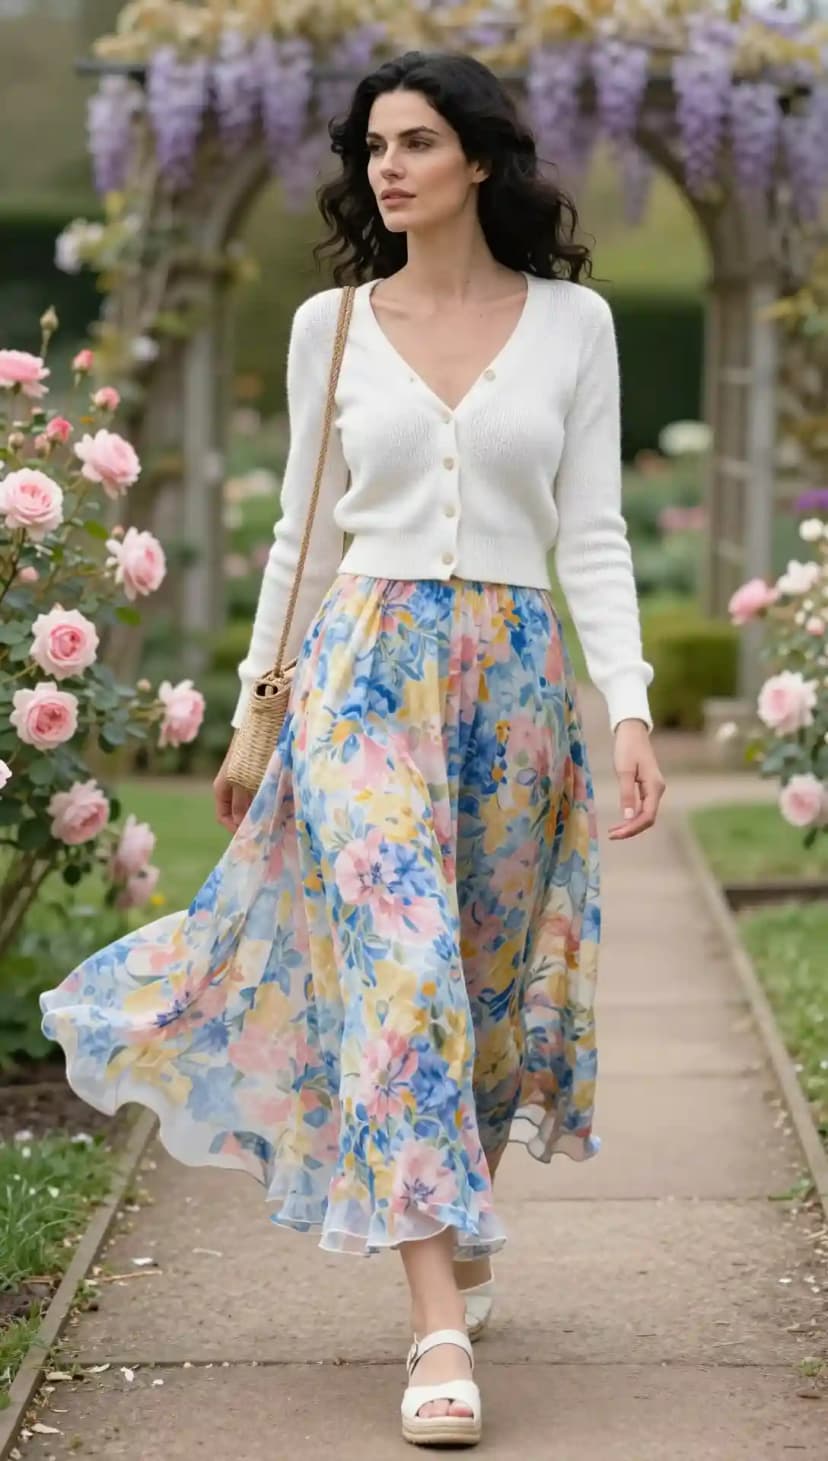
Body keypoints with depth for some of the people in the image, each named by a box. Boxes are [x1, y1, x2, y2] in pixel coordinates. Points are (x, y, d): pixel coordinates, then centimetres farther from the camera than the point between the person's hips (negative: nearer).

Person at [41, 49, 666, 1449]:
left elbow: (592, 535, 1)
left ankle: (456, 1223, 37)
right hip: (366, 667, -1)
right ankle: (441, 1327, -17)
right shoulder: (331, 326, 5)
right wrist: (254, 714, 12)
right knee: (405, 965, -14)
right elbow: (304, 536, 12)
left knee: (489, 970, 9)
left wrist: (631, 711, -9)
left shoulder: (572, 322, 3)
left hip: (517, 675, 1)